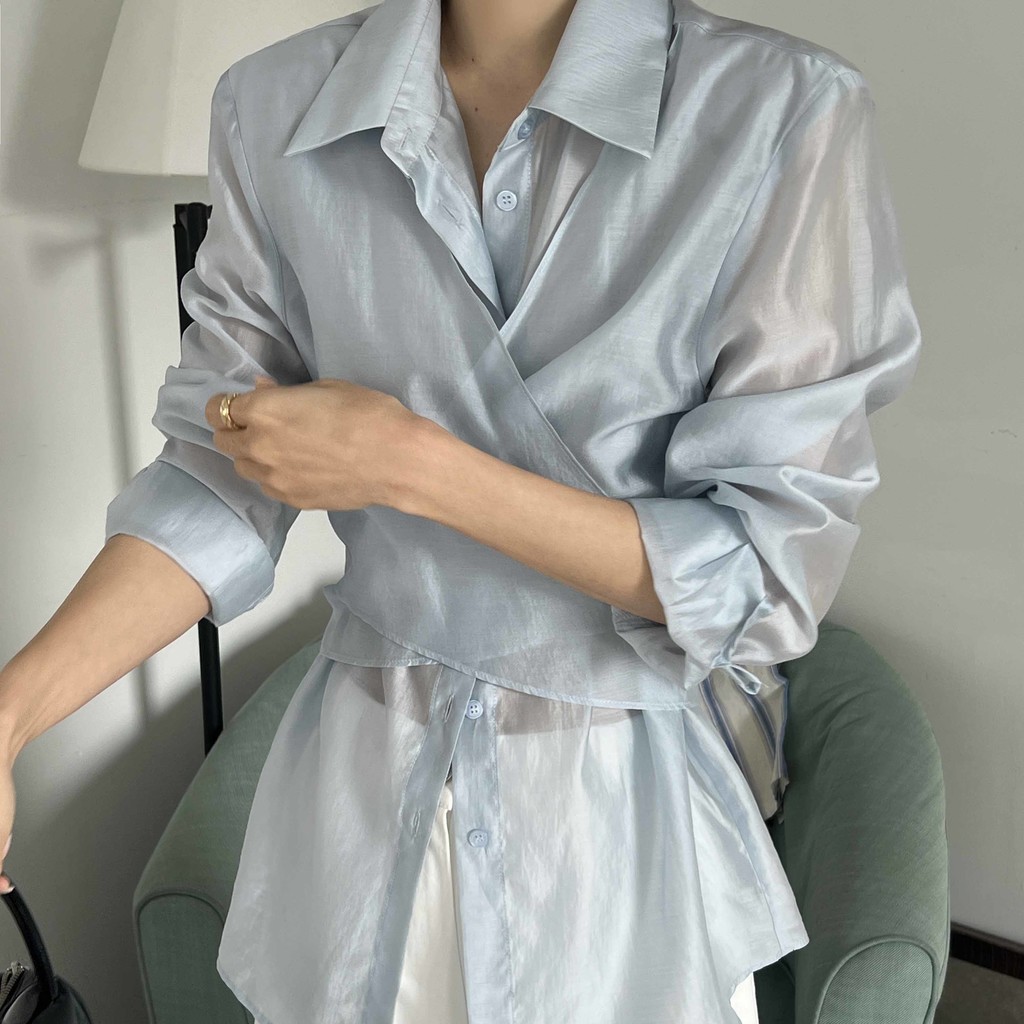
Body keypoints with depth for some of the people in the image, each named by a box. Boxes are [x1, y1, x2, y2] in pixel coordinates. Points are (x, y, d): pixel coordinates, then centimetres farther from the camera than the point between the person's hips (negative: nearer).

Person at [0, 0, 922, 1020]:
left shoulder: (784, 111, -18)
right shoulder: (274, 105, -6)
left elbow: (771, 572, -17)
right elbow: (224, 471, -5)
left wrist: (410, 465, -22)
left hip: (618, 799, -2)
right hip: (358, 777, 3)